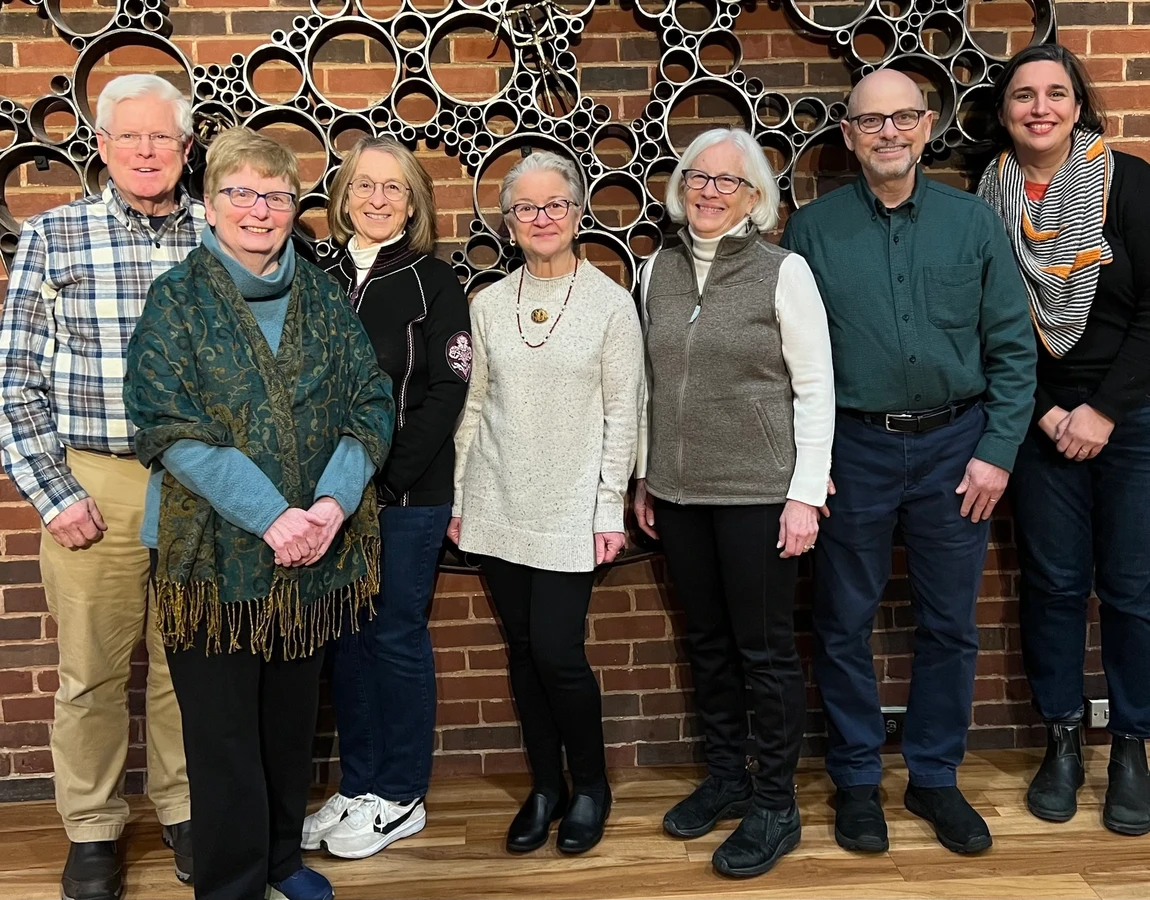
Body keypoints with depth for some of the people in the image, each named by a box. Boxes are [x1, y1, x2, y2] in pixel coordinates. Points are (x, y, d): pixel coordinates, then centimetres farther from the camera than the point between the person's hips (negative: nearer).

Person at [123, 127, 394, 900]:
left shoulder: (323, 297, 8)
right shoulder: (177, 300, -2)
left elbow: (371, 404, 3)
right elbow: (167, 426, -12)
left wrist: (334, 502, -14)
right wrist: (271, 515, -20)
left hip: (317, 548, 4)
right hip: (214, 549, -3)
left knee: (293, 715, 16)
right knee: (224, 728, 5)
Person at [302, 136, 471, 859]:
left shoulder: (434, 283, -3)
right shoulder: (322, 278, 10)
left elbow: (447, 393, -9)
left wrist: (384, 479, -15)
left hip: (408, 496, -4)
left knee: (397, 638, 4)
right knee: (346, 638, 11)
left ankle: (400, 798, 20)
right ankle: (357, 787, 26)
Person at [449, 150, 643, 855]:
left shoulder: (611, 302, -3)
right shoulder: (490, 303, 7)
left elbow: (622, 412, -3)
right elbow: (475, 405, 10)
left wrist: (610, 507, -7)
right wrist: (460, 498, 8)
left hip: (570, 508, -3)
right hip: (498, 508, 3)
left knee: (558, 654, -6)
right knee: (523, 652, 9)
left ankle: (590, 785, 20)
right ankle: (546, 787, 27)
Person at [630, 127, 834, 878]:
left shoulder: (784, 272, -6)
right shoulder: (661, 270, 7)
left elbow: (815, 390, -7)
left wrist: (805, 495, -11)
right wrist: (645, 478, 12)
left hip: (758, 493, -4)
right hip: (678, 492, 5)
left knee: (765, 649, 4)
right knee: (708, 641, 15)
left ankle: (776, 805, 19)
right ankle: (726, 776, 33)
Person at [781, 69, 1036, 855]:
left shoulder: (974, 221, 2)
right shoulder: (812, 230, -1)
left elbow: (1012, 346, 2)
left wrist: (997, 452, -5)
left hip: (954, 446, 1)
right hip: (853, 448, -1)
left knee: (951, 625, 10)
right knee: (845, 624, 8)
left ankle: (936, 777, 29)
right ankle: (857, 779, 26)